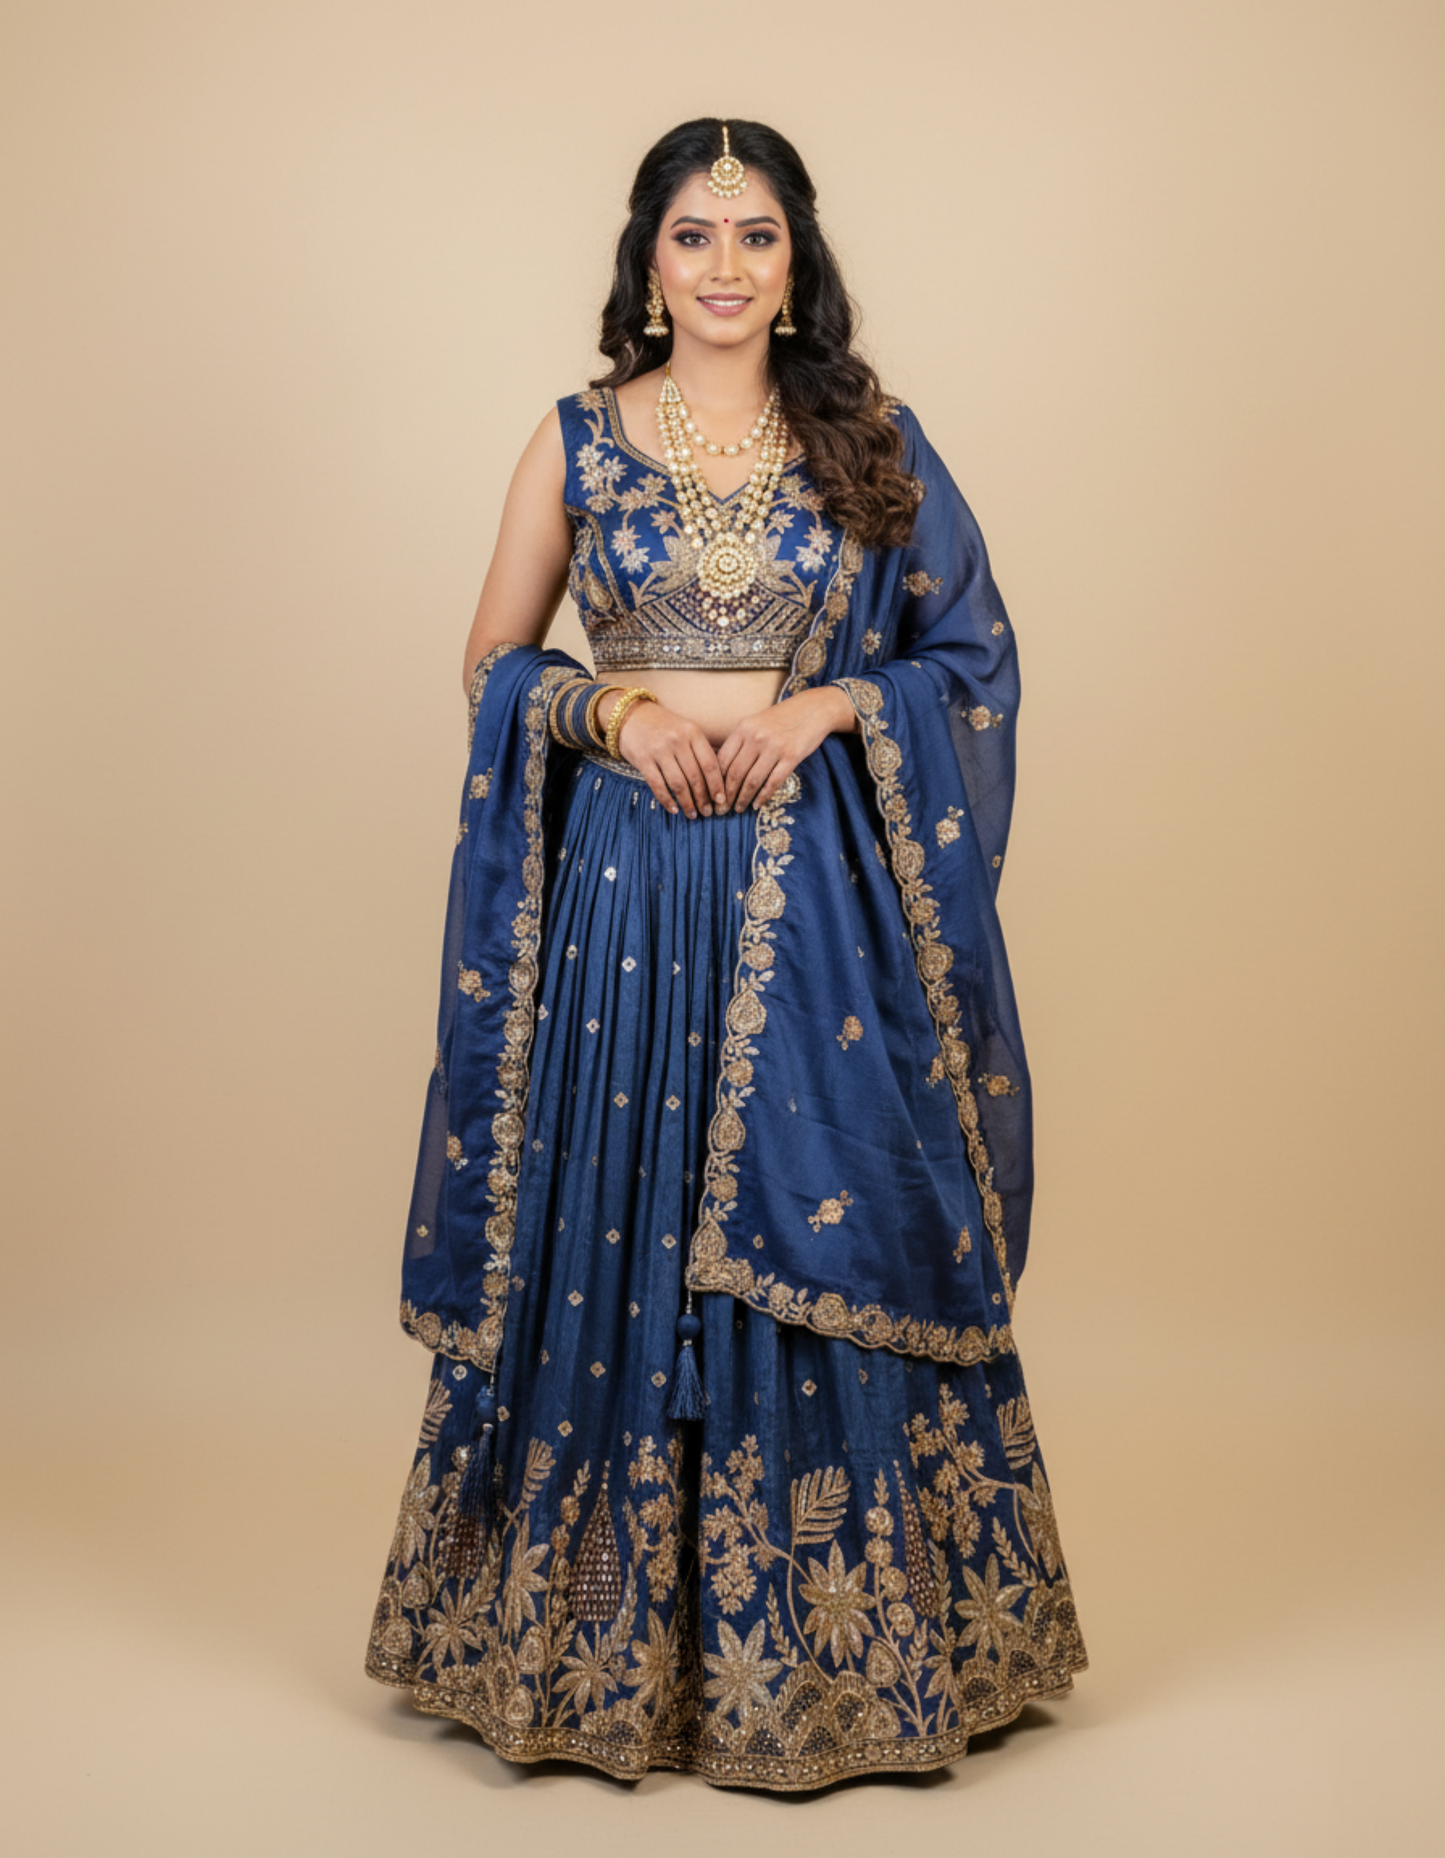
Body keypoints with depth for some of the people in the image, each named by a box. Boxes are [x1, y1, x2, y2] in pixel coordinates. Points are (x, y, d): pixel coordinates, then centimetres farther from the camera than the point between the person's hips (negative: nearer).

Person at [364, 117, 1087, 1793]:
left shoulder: (867, 438, 6)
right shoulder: (577, 441, 7)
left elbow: (971, 653, 8)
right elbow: (492, 666, 10)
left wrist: (825, 706, -9)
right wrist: (620, 710, -9)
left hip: (822, 886, 0)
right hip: (625, 872, 1)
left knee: (825, 1247, 2)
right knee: (608, 1235, 3)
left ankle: (829, 1645, 19)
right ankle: (604, 1641, 21)